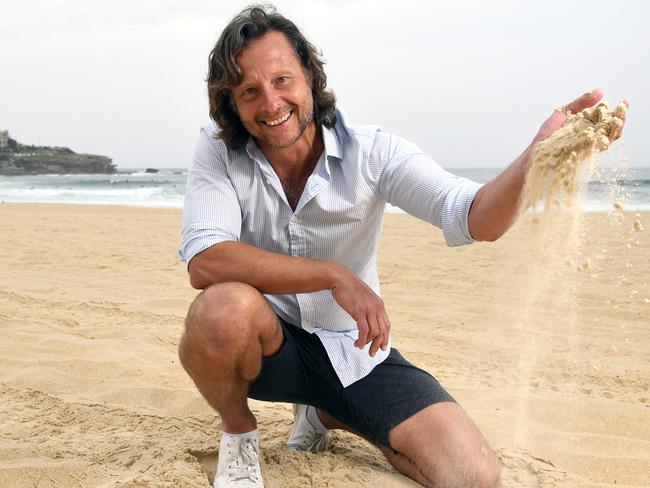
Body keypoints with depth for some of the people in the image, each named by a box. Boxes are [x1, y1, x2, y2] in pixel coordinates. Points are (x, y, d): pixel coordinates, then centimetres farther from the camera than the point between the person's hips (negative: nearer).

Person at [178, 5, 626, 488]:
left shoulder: (372, 153, -11)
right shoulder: (219, 151, -12)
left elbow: (475, 218, -23)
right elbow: (204, 261, -27)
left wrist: (536, 158, -45)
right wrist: (333, 275, -33)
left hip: (356, 351, 2)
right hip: (268, 345, -1)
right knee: (224, 307, -38)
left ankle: (327, 415, 13)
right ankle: (239, 430, -3)